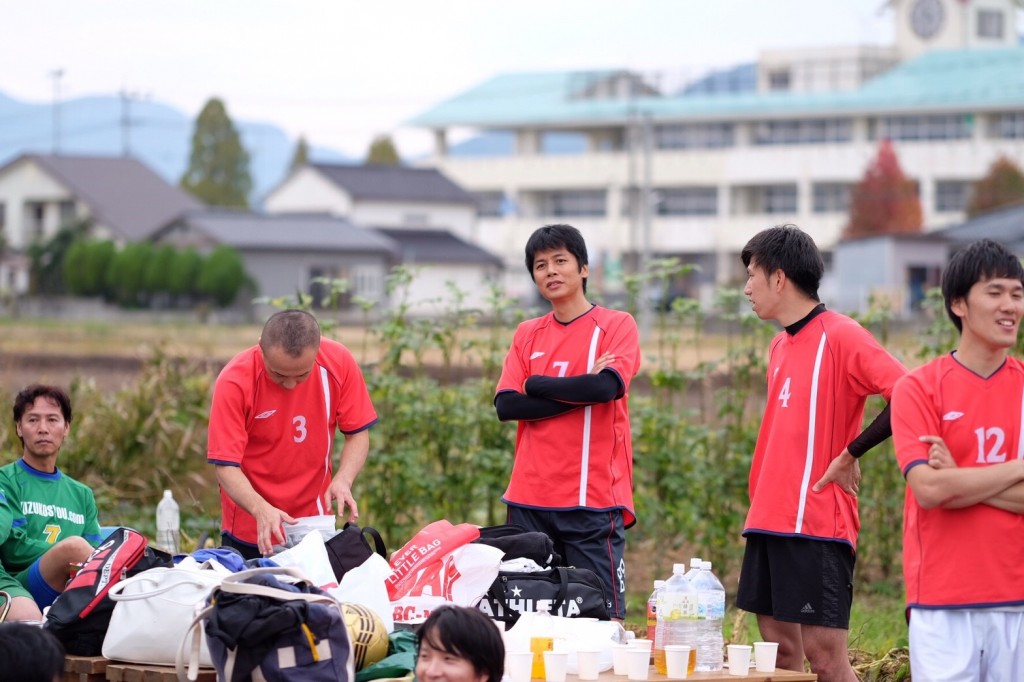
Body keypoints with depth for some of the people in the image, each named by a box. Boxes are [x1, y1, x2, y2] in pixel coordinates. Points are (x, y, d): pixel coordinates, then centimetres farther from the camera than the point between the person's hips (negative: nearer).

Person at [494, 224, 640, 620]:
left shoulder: (617, 325, 3)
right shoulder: (527, 335, 14)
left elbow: (607, 385, -15)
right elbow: (505, 405, 2)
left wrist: (537, 384, -3)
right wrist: (578, 392, -7)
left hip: (594, 498, -4)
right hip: (530, 498, 4)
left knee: (602, 615, -8)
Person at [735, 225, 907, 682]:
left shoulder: (841, 336, -11)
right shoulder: (780, 346, 15)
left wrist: (851, 453, -15)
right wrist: (760, 501, 12)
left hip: (817, 524, -8)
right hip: (770, 520, 8)